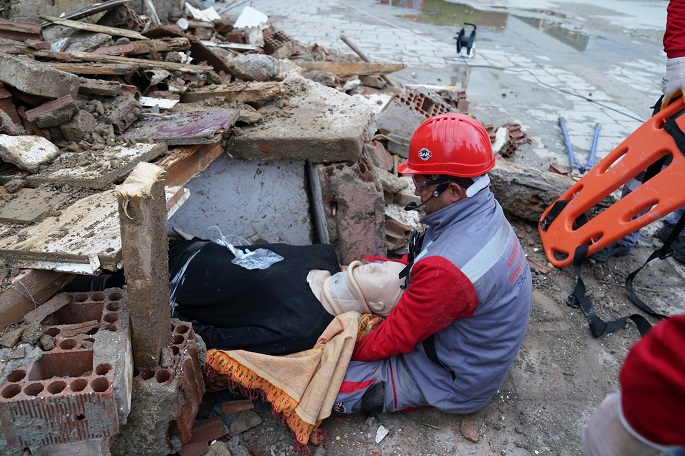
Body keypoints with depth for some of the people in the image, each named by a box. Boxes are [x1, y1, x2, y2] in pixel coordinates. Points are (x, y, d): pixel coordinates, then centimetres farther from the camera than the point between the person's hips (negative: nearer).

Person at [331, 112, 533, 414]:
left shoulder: (447, 270, -40)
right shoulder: (485, 213, -11)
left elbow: (396, 338, -25)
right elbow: (420, 265, 4)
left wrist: (348, 353, -8)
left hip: (454, 383, -8)